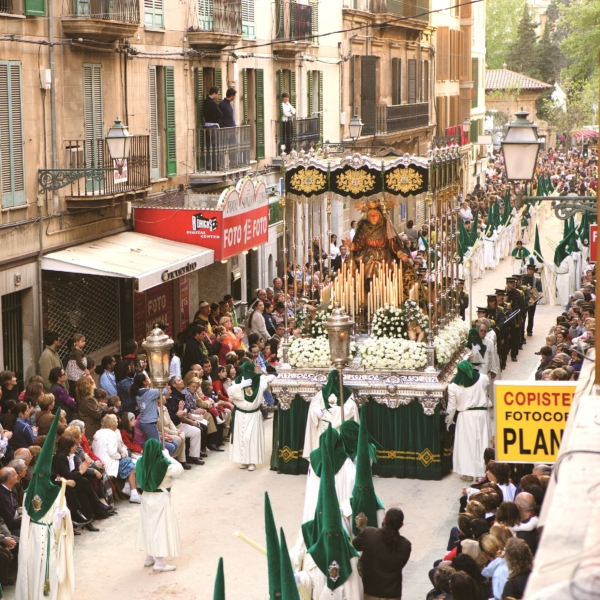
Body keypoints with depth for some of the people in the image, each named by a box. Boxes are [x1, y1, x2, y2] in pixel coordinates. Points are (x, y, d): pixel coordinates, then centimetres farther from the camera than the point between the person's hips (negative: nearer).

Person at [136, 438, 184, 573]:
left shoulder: (141, 462, -5)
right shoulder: (163, 464, -23)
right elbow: (179, 469, -12)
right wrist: (168, 456, -5)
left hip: (146, 497, 6)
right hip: (161, 498, -6)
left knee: (149, 526, 18)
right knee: (161, 527, 0)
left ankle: (149, 558, 29)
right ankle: (159, 563, 2)